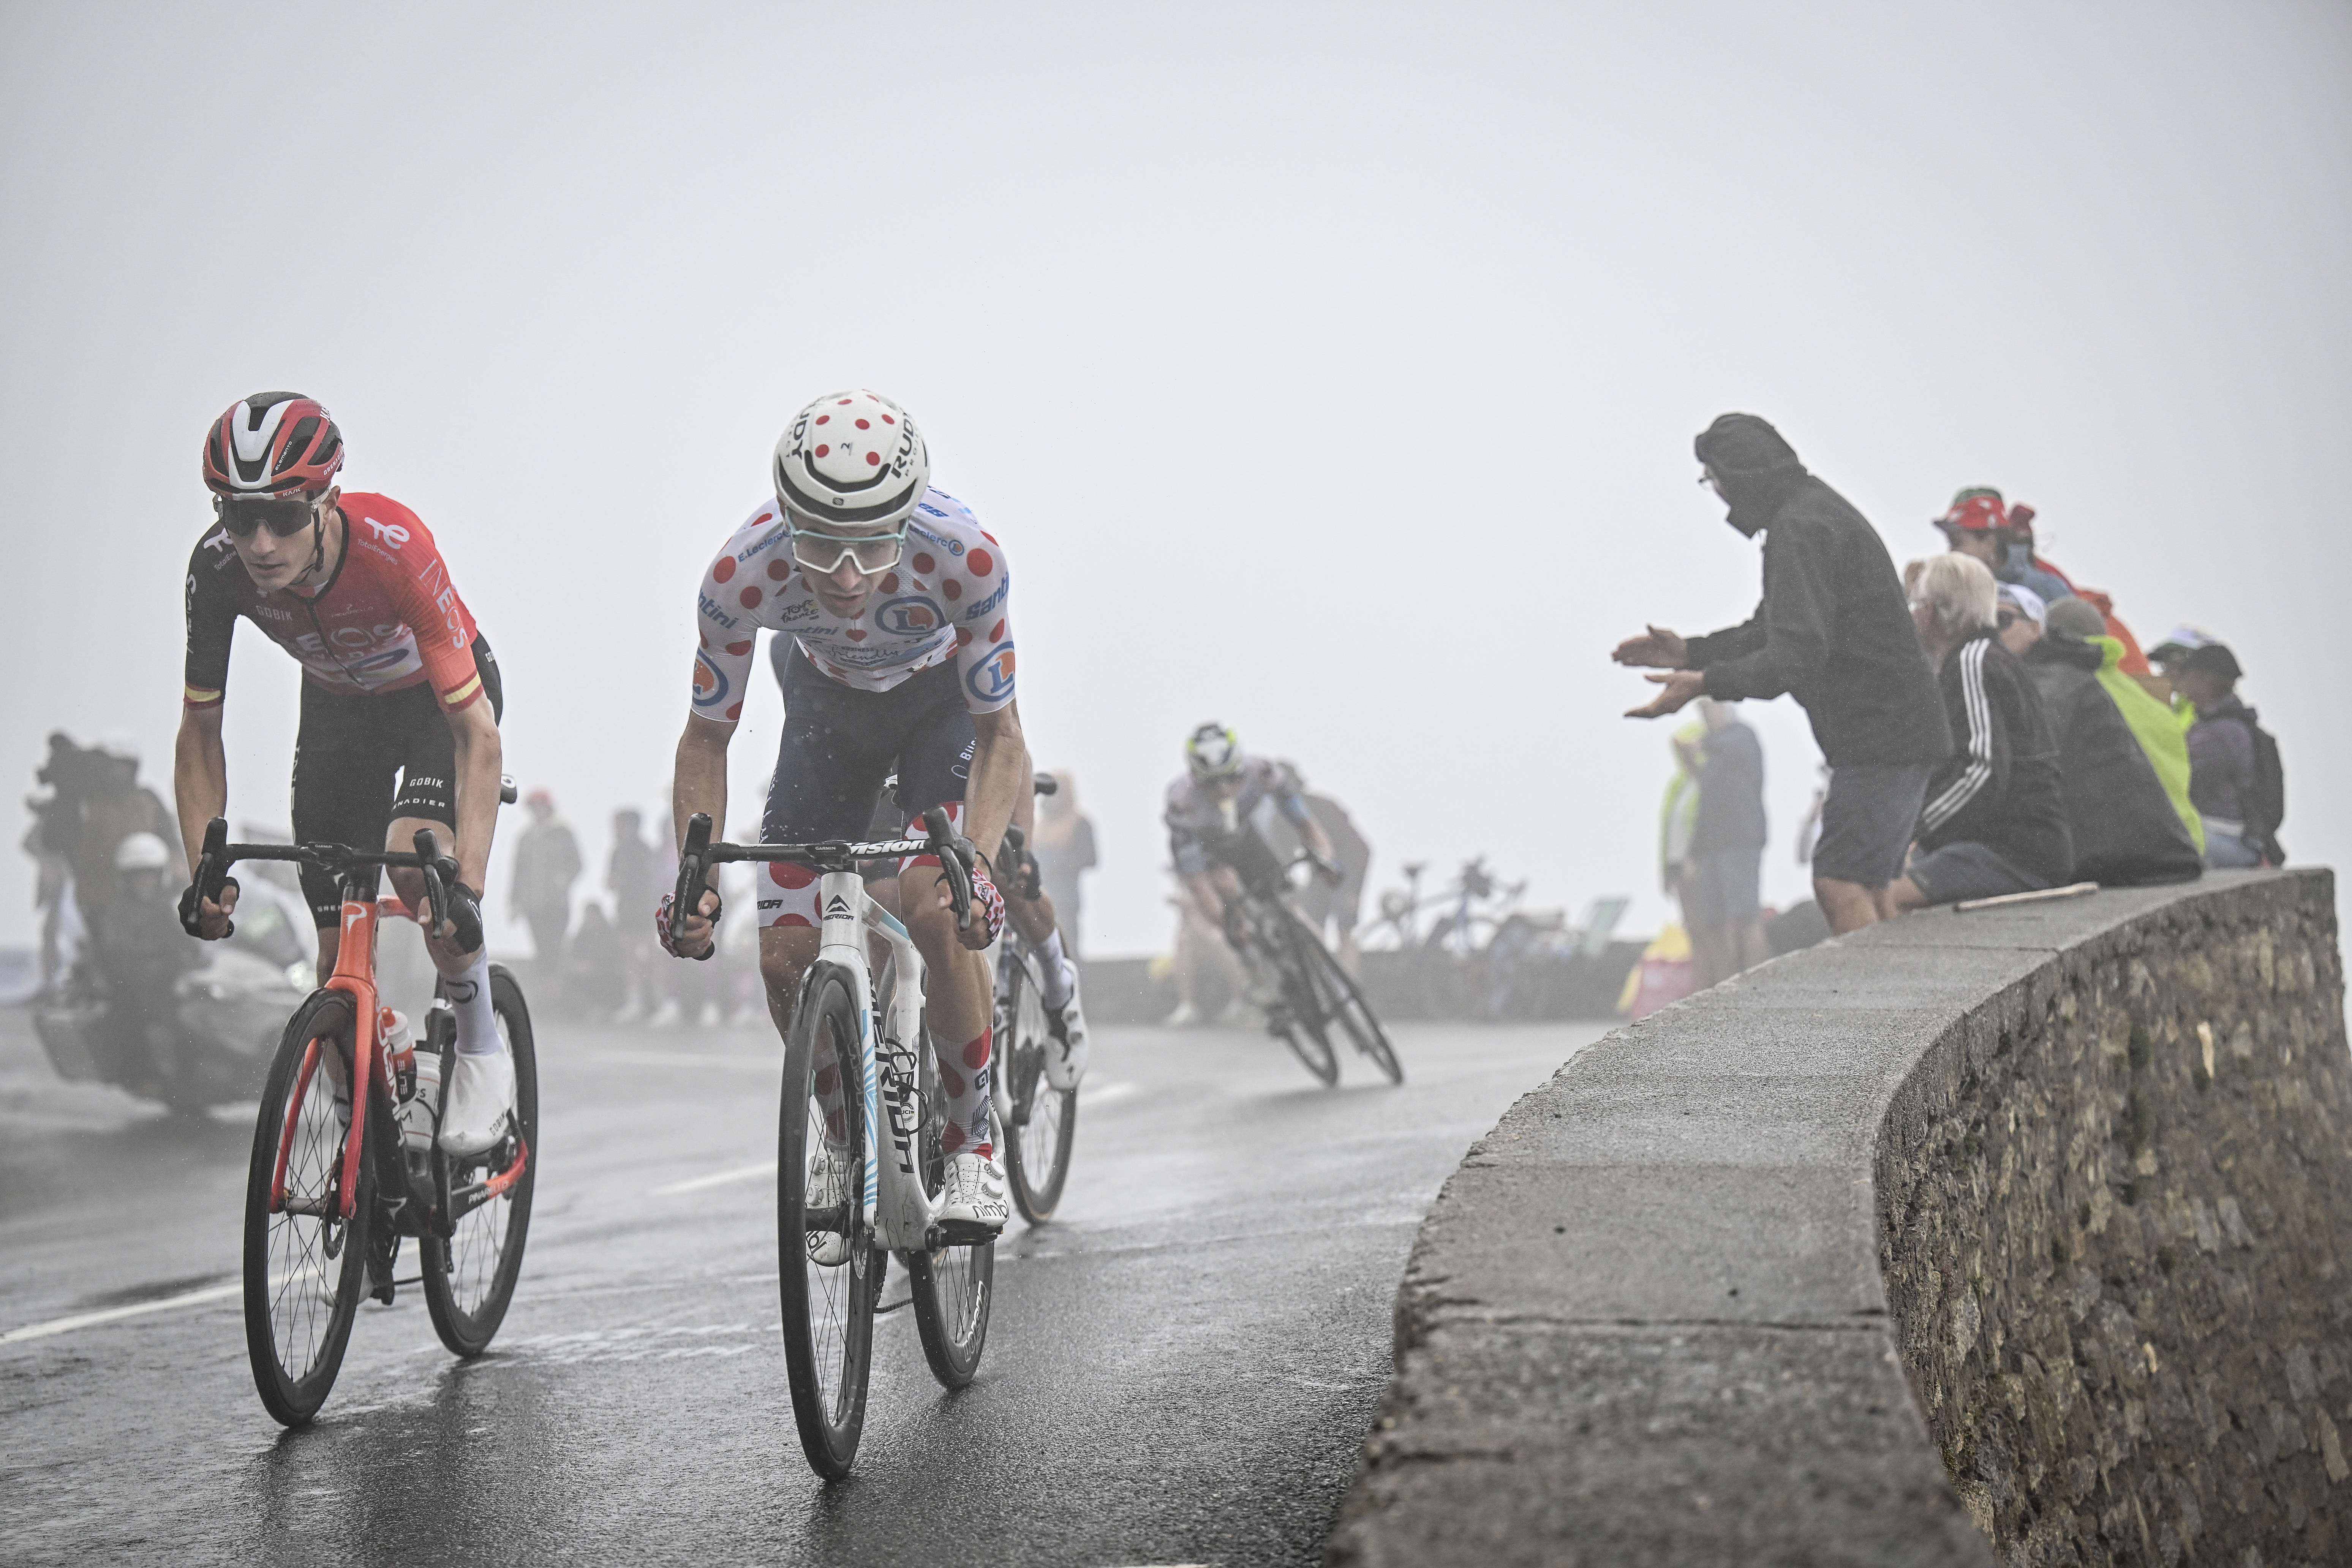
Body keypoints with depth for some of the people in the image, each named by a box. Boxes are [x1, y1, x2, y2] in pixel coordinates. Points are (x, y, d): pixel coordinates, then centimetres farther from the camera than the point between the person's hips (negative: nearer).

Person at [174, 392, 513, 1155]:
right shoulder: (217, 568, -28)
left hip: (439, 697, -3)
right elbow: (199, 735, -15)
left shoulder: (394, 545, -39)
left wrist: (467, 883, -46)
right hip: (337, 706, 4)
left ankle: (482, 1051, -9)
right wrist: (205, 871, -27)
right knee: (339, 956, -2)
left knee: (414, 863, -32)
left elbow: (477, 734, -37)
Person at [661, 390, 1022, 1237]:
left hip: (946, 698, -2)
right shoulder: (742, 573, -34)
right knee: (786, 957, -8)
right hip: (829, 699, 2)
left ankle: (973, 1141, -5)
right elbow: (706, 737, -19)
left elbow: (1000, 736, -27)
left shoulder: (964, 555, -38)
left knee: (935, 909, -26)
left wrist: (977, 859, -43)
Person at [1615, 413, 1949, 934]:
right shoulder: (1815, 511, 19)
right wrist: (1691, 651, 18)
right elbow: (1775, 632, 26)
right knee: (1866, 891, 11)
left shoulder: (1800, 529, -16)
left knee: (1839, 884, -14)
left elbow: (1799, 655, -24)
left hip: (1880, 738, -11)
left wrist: (1705, 683, -24)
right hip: (1897, 736, 11)